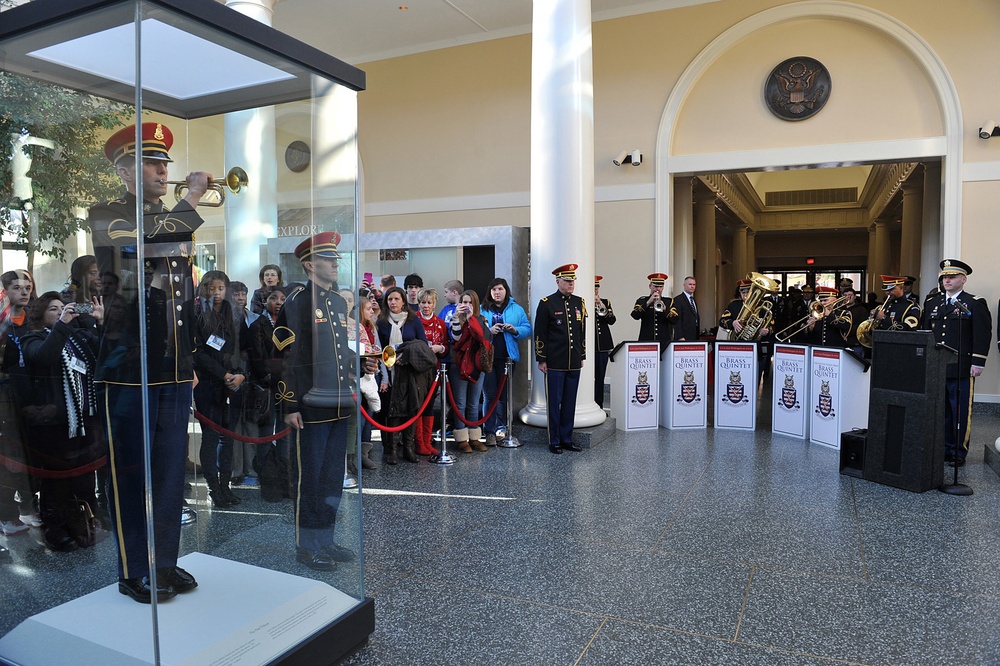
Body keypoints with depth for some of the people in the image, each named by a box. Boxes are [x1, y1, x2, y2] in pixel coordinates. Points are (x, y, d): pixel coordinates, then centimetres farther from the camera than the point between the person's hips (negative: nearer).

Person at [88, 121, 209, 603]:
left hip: (175, 367, 6)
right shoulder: (106, 215, 0)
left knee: (171, 470, 10)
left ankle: (165, 563, 23)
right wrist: (192, 199, -13)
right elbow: (146, 240, -23)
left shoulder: (178, 220, 18)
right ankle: (134, 572, 16)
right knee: (132, 472, 3)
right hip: (129, 367, -5)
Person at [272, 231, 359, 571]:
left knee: (333, 476, 14)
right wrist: (291, 406, -14)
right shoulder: (296, 302, -7)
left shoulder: (339, 301, 14)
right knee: (309, 477, 4)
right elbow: (288, 358, -11)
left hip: (339, 405, 7)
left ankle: (326, 540, 27)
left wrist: (352, 391, 13)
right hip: (311, 406, -7)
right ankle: (307, 546, 18)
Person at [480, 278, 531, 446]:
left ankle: (501, 427, 19)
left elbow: (527, 329, 6)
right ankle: (490, 431, 4)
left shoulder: (517, 309, 8)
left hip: (507, 357, 1)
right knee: (490, 394, -1)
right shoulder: (482, 309, 6)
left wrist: (515, 330, -12)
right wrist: (489, 331, -15)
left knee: (504, 394, 8)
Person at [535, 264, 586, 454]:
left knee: (570, 402, 11)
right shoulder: (547, 303, -5)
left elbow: (582, 331, 16)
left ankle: (567, 438, 21)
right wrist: (541, 360, -7)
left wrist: (582, 357, 14)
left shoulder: (579, 303, 10)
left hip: (574, 363, 5)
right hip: (554, 363, -5)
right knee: (554, 403, 3)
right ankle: (554, 441, 13)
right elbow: (540, 333, -5)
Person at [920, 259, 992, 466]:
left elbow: (982, 335, -6)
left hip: (961, 370, -5)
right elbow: (924, 332, 16)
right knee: (940, 411, 10)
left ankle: (959, 453, 11)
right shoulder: (932, 303, 14)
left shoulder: (976, 304, -1)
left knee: (960, 413, 2)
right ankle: (944, 449, 20)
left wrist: (978, 363, -12)